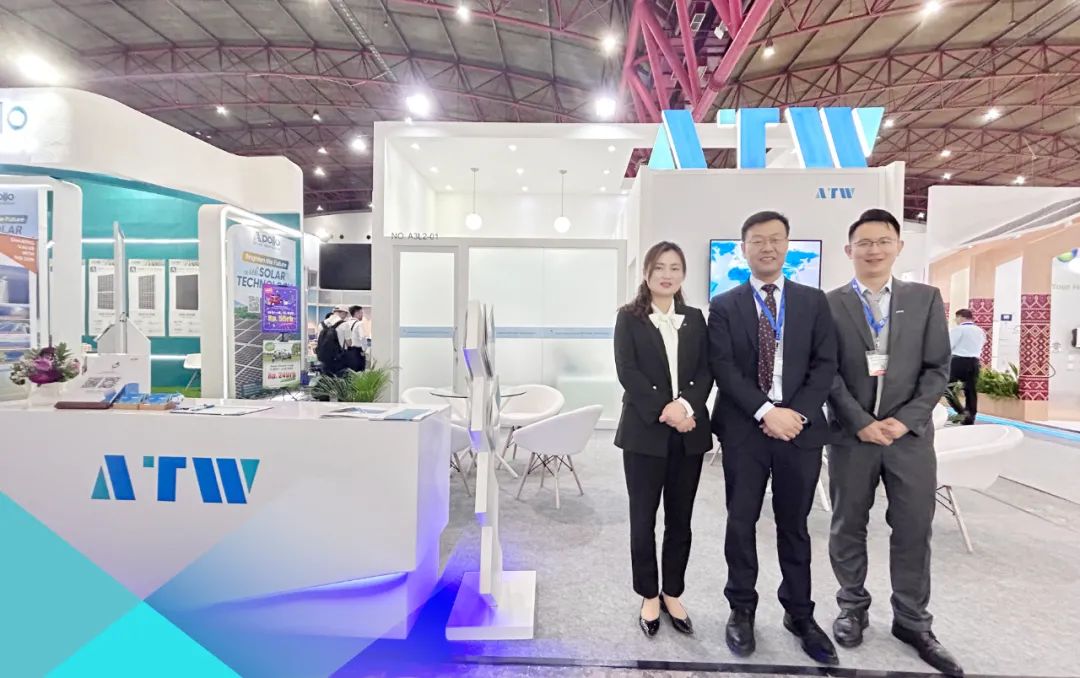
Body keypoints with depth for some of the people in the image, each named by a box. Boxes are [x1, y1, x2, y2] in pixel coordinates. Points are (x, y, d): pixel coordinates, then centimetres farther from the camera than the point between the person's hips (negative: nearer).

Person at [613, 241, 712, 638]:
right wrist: (664, 409, -17)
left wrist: (685, 405, -15)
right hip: (645, 431, -3)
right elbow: (627, 372, -9)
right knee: (643, 518, 7)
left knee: (680, 519, 13)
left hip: (689, 432, 3)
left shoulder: (696, 319, 11)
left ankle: (673, 594, 31)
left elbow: (706, 370, 2)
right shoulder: (629, 318, 1)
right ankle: (649, 596, 26)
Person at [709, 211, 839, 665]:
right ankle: (741, 610, 27)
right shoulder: (724, 306, 1)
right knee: (741, 524, 9)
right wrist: (766, 411, -17)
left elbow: (825, 365, 1)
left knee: (794, 526, 14)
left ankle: (799, 615, 32)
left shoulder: (814, 302, 8)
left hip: (801, 428, 2)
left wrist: (797, 412, -12)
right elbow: (724, 370, -7)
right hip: (744, 430, -1)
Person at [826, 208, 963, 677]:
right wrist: (861, 422, -12)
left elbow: (938, 369, 2)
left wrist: (906, 419, -10)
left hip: (910, 433, 2)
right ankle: (853, 608, 29)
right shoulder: (829, 304, -1)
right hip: (851, 434, -1)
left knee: (914, 529, 10)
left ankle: (912, 621, 29)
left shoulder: (926, 298, 6)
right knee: (848, 527, 10)